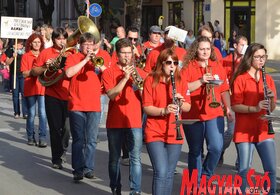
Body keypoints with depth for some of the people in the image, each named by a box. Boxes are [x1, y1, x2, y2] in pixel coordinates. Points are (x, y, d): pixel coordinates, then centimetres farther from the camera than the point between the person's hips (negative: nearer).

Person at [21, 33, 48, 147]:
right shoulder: (26, 56, 4)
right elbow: (24, 74, -3)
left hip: (42, 87, 1)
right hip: (30, 88, -1)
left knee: (42, 114, -8)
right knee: (31, 114, 1)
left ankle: (42, 138, -7)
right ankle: (31, 137, 13)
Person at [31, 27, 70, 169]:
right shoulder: (46, 53, 4)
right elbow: (34, 72, 7)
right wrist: (46, 67, -11)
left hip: (68, 95, 1)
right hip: (52, 96, -1)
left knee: (67, 127, 0)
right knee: (55, 128, 3)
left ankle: (62, 151, 25)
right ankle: (57, 159, 13)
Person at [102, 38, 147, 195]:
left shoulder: (140, 72, 8)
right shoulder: (109, 72, 2)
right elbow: (111, 94, -12)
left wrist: (139, 84, -13)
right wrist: (125, 77, -18)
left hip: (135, 122, 1)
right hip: (115, 122, 0)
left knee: (136, 158, -6)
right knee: (114, 158, 8)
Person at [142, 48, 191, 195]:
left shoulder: (181, 82, 5)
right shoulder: (150, 80, -4)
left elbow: (188, 107, 5)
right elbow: (146, 108, -9)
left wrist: (181, 102, -16)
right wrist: (164, 110, -25)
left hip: (174, 133, 3)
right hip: (155, 133, -3)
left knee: (169, 173, 8)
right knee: (161, 172, -14)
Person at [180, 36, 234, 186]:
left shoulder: (217, 67, 10)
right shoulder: (188, 67, -2)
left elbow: (224, 89, 13)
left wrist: (228, 108, 6)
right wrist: (201, 81, -21)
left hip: (214, 114, 2)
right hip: (193, 115, -2)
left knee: (216, 147, -13)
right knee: (195, 151, 7)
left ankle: (205, 175, 9)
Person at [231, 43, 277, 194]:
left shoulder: (268, 79, 9)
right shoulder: (240, 79, -5)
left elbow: (272, 108, 10)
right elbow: (235, 106, -10)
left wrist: (272, 98, -10)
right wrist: (254, 108, -23)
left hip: (264, 131, 4)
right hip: (244, 131, -4)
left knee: (271, 169, 1)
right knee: (244, 170, -2)